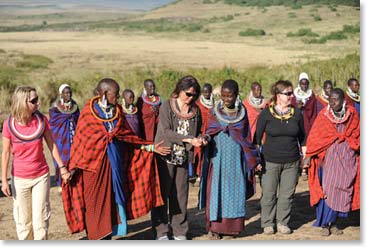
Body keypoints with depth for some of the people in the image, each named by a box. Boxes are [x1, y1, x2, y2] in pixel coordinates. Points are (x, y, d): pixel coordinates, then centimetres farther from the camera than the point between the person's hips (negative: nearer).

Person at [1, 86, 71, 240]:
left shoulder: (41, 120, -8)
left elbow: (51, 145, 2)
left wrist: (62, 167, 1)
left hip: (41, 176, 1)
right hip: (20, 179, -1)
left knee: (40, 217, 3)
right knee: (23, 219, 10)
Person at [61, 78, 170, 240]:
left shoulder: (117, 112, 7)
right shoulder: (89, 112, -7)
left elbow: (128, 136, 12)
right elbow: (80, 139, -7)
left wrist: (151, 147, 9)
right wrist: (73, 167, -11)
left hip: (115, 165, 5)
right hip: (94, 165, -5)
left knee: (113, 202, 7)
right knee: (95, 204, 0)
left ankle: (107, 237, 17)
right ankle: (96, 239, 10)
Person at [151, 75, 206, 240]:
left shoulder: (195, 110, 9)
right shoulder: (167, 106, -5)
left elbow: (197, 132, 19)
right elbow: (166, 131, -15)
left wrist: (200, 139, -5)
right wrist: (188, 139, -22)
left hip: (183, 158, 4)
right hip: (165, 157, -4)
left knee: (181, 195, 7)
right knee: (162, 194, 1)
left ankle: (179, 231, 17)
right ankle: (161, 232, 9)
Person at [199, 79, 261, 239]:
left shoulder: (242, 111, 6)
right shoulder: (215, 111, 2)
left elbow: (246, 137, 9)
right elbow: (209, 133, 0)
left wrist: (253, 159, 8)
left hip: (236, 157, 2)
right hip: (218, 156, -1)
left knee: (235, 190, 4)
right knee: (217, 190, -1)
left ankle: (233, 226, 12)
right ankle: (214, 227, 4)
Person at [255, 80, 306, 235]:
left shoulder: (297, 113, 5)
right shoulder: (266, 114, -4)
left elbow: (302, 137, 15)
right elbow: (257, 137, 1)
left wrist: (305, 156, 11)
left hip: (291, 162, 2)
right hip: (270, 161, -2)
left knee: (287, 194, 6)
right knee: (268, 194, 2)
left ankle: (283, 222, 19)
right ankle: (268, 223, 16)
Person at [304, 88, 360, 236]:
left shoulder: (352, 114, 2)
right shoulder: (324, 116, -4)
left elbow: (357, 135, 13)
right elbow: (314, 137, -3)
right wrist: (309, 156, -8)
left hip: (347, 158, 2)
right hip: (329, 156, -2)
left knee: (343, 190, 5)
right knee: (327, 190, -7)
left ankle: (333, 223, 17)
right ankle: (324, 224, 2)